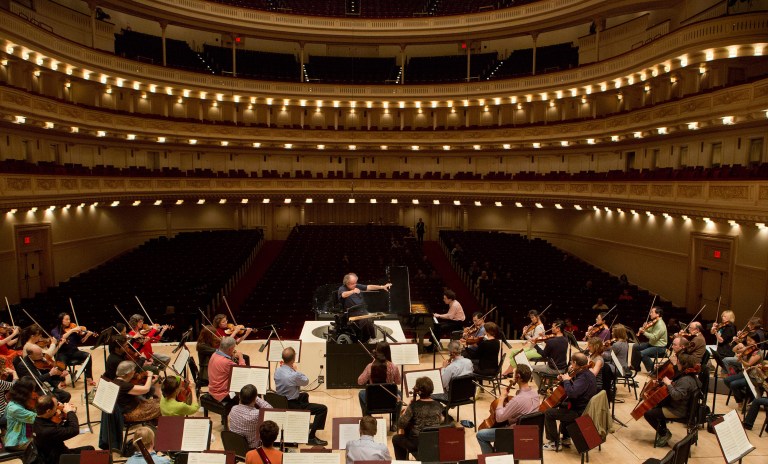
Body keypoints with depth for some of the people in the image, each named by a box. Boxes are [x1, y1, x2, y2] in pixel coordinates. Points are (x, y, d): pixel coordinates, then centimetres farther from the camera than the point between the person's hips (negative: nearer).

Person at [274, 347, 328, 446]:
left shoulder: (277, 370, -8)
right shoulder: (294, 375, -31)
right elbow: (306, 382, -8)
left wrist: (292, 370, 2)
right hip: (291, 406, -9)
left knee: (305, 395, 36)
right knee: (323, 408, -7)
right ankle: (311, 437, -3)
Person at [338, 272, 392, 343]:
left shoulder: (357, 286, 13)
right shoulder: (342, 289, -4)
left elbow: (369, 287, 12)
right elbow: (343, 295, -26)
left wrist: (382, 287, 5)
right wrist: (353, 291, -42)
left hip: (363, 310, 5)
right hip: (353, 313, -5)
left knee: (370, 320, -23)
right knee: (364, 321, -28)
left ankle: (372, 338, -5)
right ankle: (366, 339, -9)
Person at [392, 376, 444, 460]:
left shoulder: (414, 405, -18)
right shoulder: (438, 405, -4)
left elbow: (401, 424, -19)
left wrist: (406, 409, -5)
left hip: (416, 444, -5)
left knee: (396, 439, 24)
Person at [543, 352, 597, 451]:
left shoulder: (583, 377, -28)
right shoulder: (588, 373, 4)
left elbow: (572, 393, -41)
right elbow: (575, 388, 17)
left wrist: (566, 380, -25)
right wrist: (569, 378, 2)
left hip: (580, 412, -11)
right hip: (585, 407, 11)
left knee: (548, 413, -7)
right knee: (561, 405, 32)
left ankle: (555, 443, 4)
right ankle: (566, 438, 35)